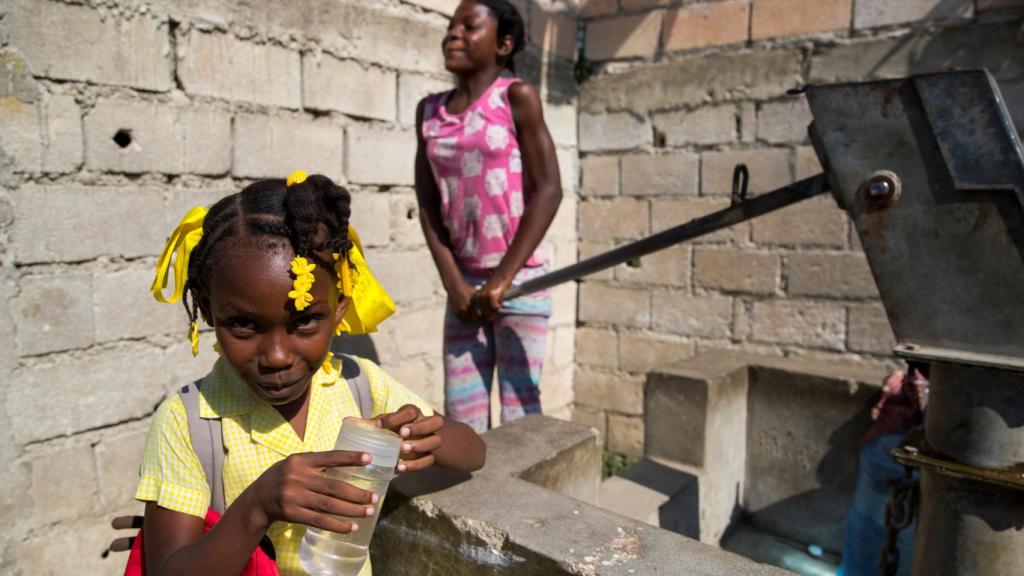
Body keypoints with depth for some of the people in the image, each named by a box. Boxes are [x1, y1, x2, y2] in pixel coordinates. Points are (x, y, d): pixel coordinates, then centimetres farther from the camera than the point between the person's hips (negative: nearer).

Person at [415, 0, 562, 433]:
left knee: (518, 414, -1)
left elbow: (547, 191, -12)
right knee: (460, 417, 7)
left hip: (520, 280, -4)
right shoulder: (429, 110, 8)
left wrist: (502, 280, -15)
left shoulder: (517, 97, -5)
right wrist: (453, 283, -5)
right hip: (464, 283, 5)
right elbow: (428, 202, 5)